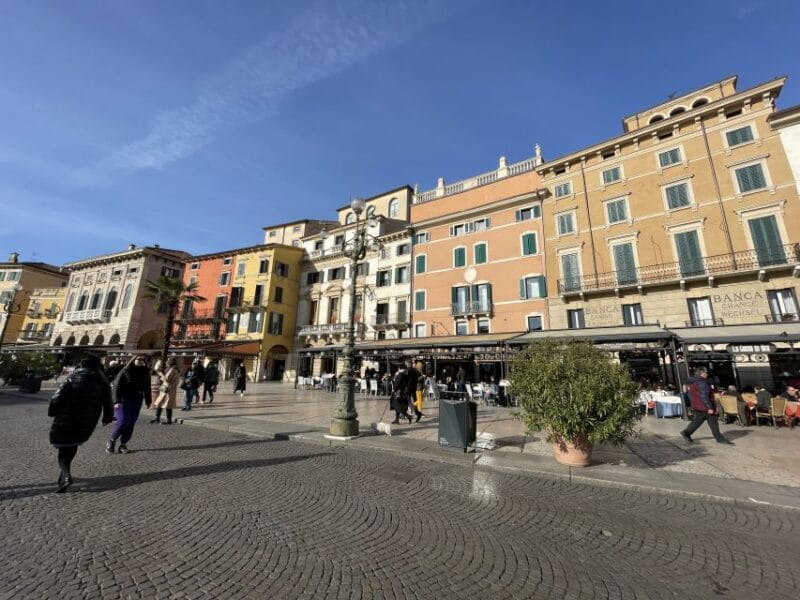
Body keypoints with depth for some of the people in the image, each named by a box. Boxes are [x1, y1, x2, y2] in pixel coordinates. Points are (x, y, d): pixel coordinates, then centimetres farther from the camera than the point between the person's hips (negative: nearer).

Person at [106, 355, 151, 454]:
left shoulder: (146, 373, 6)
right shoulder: (125, 371, -7)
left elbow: (147, 388, 14)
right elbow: (116, 386, -9)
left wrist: (148, 401, 14)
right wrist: (117, 401, -17)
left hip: (137, 401, 4)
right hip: (124, 400, -4)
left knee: (131, 423, 3)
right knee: (123, 421, -11)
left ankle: (123, 444, 15)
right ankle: (112, 440, 13)